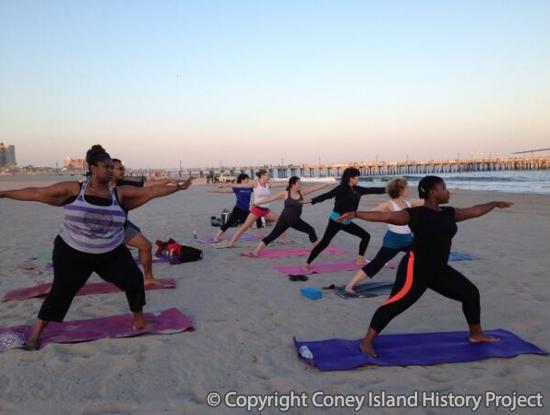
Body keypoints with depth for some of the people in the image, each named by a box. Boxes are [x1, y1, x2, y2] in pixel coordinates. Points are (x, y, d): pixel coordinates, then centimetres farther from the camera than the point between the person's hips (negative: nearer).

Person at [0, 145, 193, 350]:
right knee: (60, 292, 4)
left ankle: (139, 320, 20)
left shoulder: (119, 193, -5)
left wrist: (178, 187, -7)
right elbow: (36, 193, -3)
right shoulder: (73, 189, -9)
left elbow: (150, 191, -5)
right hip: (73, 254, -2)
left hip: (112, 254, 2)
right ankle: (36, 333, 25)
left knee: (134, 280, -3)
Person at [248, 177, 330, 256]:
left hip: (296, 221, 5)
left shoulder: (301, 193, 0)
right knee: (272, 236, -8)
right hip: (284, 220, -5)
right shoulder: (285, 194, -11)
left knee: (311, 230, 3)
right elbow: (270, 198, -9)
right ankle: (255, 252, -3)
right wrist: (257, 203, -10)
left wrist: (326, 184, -8)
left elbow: (315, 188, -4)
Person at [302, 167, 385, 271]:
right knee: (324, 243, -10)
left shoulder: (357, 190, 7)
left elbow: (371, 190, 12)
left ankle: (360, 259, 21)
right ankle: (307, 264, -3)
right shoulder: (341, 189, -16)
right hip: (336, 220, -8)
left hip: (347, 222, 8)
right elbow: (327, 195, -22)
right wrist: (312, 201, -32)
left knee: (366, 236, 11)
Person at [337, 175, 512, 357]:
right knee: (396, 304, -14)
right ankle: (367, 342, -6)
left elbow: (474, 211, 27)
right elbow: (384, 216, -16)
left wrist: (494, 204, 38)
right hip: (416, 268, -8)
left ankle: (476, 335, 35)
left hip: (439, 270, 9)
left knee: (471, 293, 15)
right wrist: (355, 214, -24)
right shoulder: (415, 214, -10)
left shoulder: (448, 213, 12)